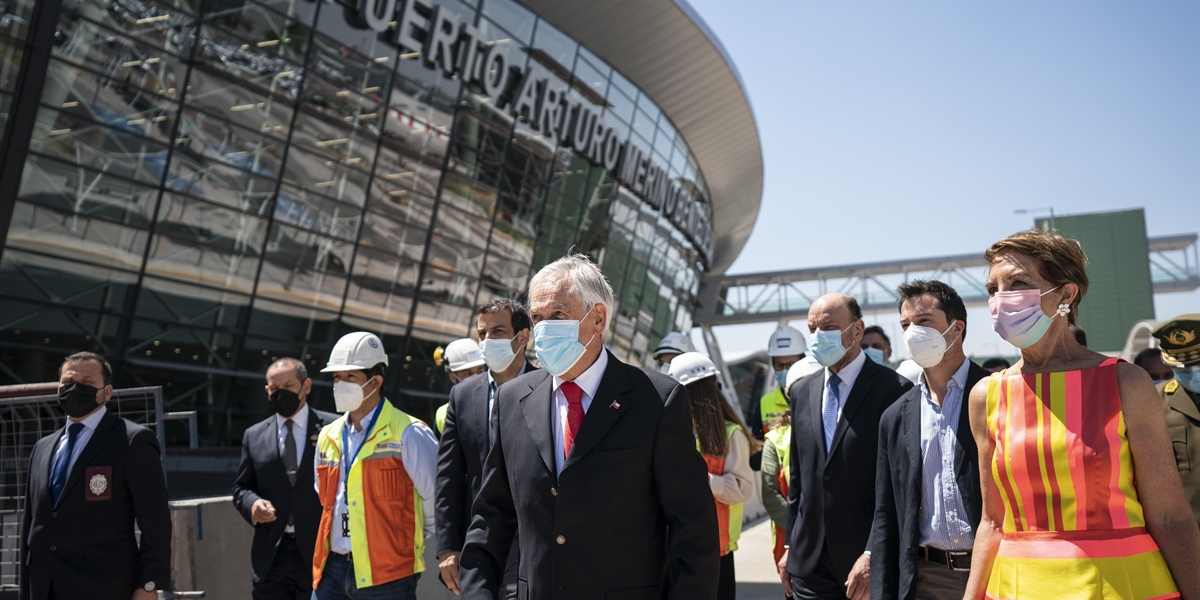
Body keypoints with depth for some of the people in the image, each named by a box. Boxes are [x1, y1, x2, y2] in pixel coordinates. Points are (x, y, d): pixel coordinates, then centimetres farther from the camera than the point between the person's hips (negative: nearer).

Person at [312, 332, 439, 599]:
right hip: (333, 568, 6)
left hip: (386, 574, -6)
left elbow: (436, 496, -8)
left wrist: (413, 538, 3)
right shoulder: (328, 436, 11)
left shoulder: (407, 434, -11)